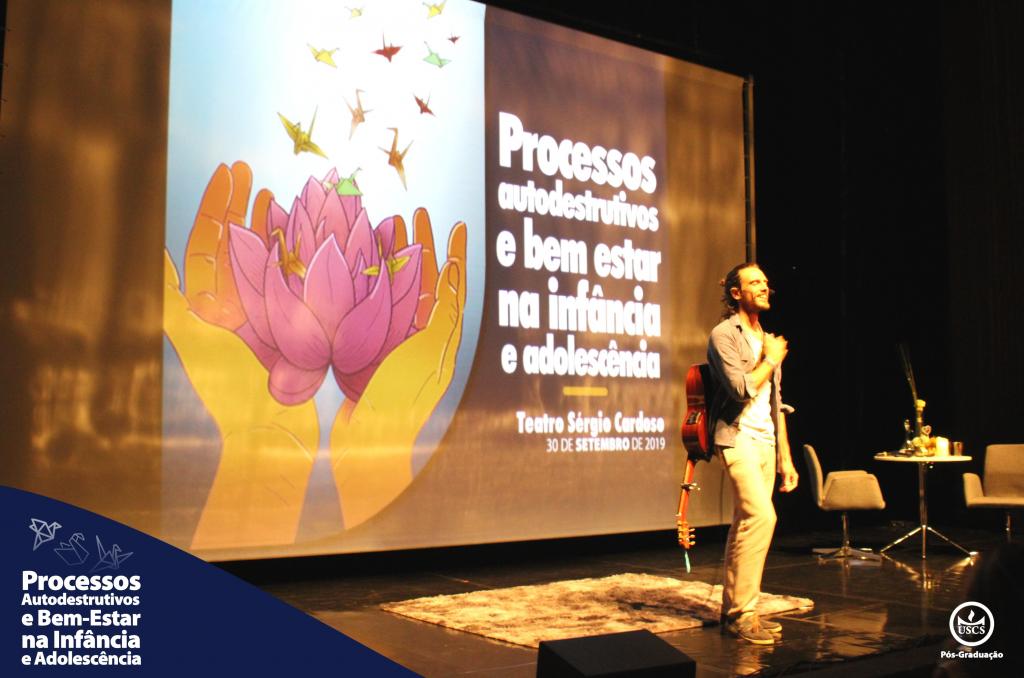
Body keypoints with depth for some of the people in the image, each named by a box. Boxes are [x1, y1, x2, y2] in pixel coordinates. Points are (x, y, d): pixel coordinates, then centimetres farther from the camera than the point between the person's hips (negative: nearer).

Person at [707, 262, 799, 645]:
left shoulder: (767, 339, 19)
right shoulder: (724, 335, -6)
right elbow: (741, 389, -17)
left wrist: (785, 457, 16)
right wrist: (771, 360, -3)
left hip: (766, 441, 8)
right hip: (738, 438, -8)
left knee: (746, 525, 8)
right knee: (761, 515, -20)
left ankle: (733, 610, 14)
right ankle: (742, 613, -14)